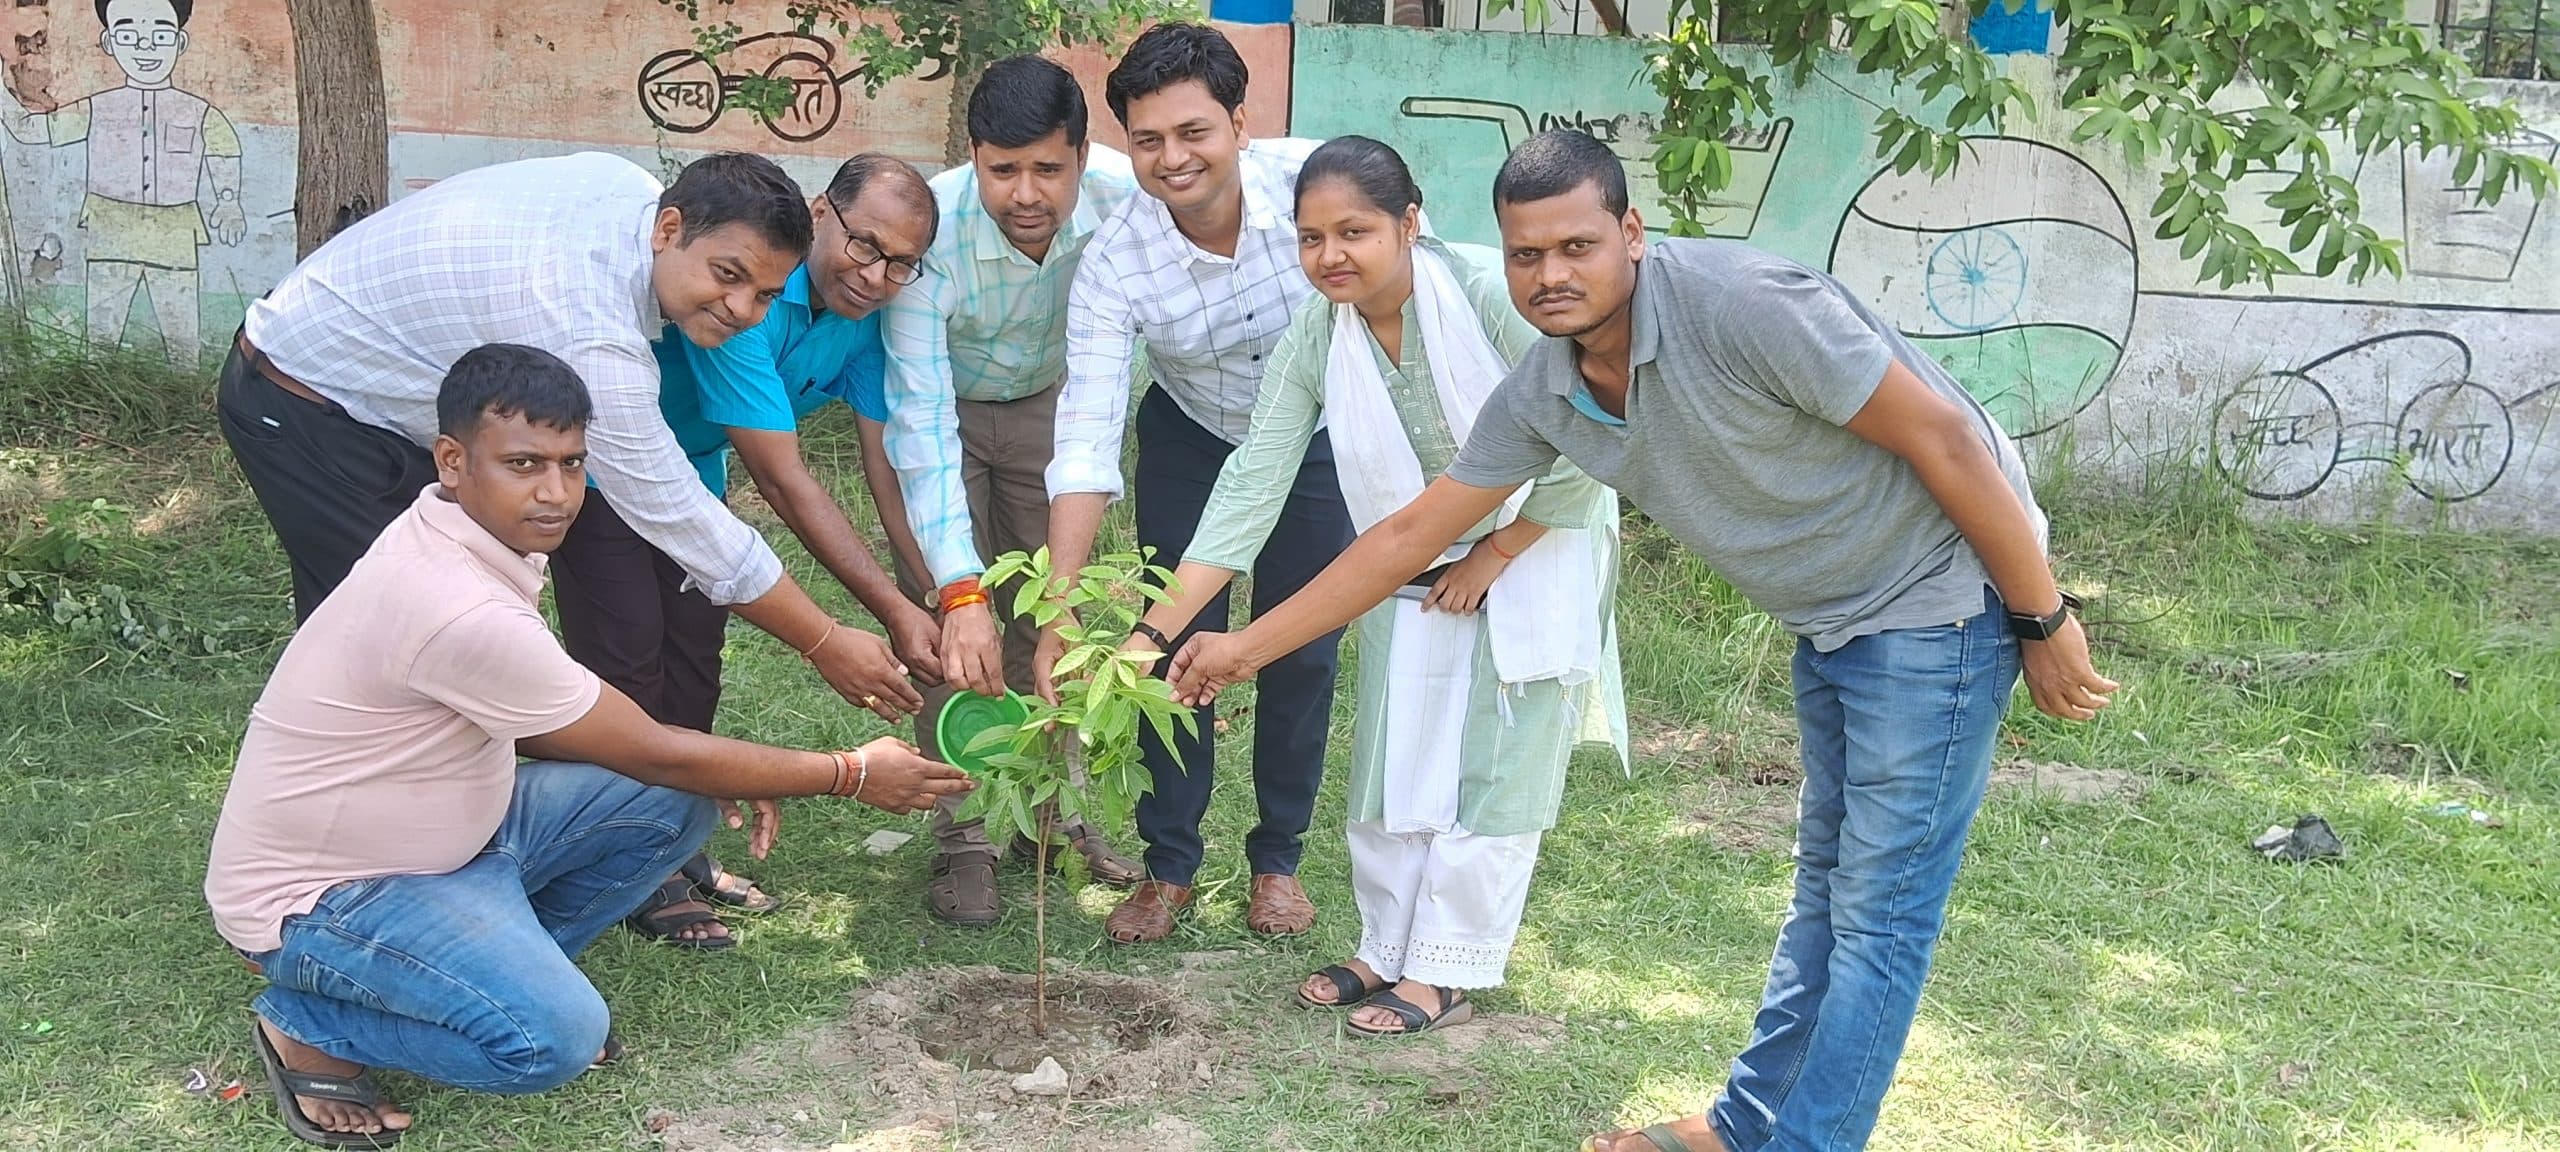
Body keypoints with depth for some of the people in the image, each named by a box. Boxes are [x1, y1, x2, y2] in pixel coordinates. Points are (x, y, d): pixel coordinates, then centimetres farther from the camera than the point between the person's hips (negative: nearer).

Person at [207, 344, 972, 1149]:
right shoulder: (458, 608, -32)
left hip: (442, 834, 9)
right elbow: (654, 754, -23)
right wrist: (850, 775, -13)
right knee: (557, 1036, -30)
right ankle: (309, 1028, -4)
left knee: (676, 803, -3)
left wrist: (718, 770, -5)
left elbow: (552, 721, 9)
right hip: (317, 898, -9)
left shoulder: (472, 536, -4)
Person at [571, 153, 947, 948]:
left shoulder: (867, 313, -13)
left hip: (689, 464, 8)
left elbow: (892, 464, -13)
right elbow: (780, 479, -37)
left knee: (694, 646, 9)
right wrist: (892, 612, -37)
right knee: (627, 657, -10)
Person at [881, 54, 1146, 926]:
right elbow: (920, 421, -41)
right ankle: (962, 837, 0)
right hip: (942, 404, -3)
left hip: (1046, 401, 3)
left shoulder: (1122, 198, -31)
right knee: (955, 632, -10)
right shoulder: (931, 232, -38)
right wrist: (958, 592, -48)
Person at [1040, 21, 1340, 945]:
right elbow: (1086, 442, -31)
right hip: (1189, 441, 0)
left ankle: (1278, 858, 21)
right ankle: (1169, 864, 13)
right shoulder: (1113, 262, -29)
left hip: (1318, 436, 0)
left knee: (1302, 648, 4)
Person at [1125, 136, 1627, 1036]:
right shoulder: (1312, 343, -16)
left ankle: (1445, 975, 13)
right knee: (1393, 764, 10)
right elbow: (1250, 490, -18)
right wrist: (1154, 630, -25)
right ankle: (1387, 951, 27)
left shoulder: (1490, 295, -29)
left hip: (1535, 555, -4)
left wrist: (1492, 557, -15)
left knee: (1491, 773, 1)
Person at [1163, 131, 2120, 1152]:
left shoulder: (1738, 303, -28)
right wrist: (1247, 648, 3)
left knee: (1880, 911, -2)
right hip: (1828, 619, 8)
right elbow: (1409, 536, 3)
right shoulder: (1540, 396, -5)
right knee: (1826, 884, 20)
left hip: (1934, 597, -8)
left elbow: (1941, 435, -24)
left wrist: (2043, 620, -18)